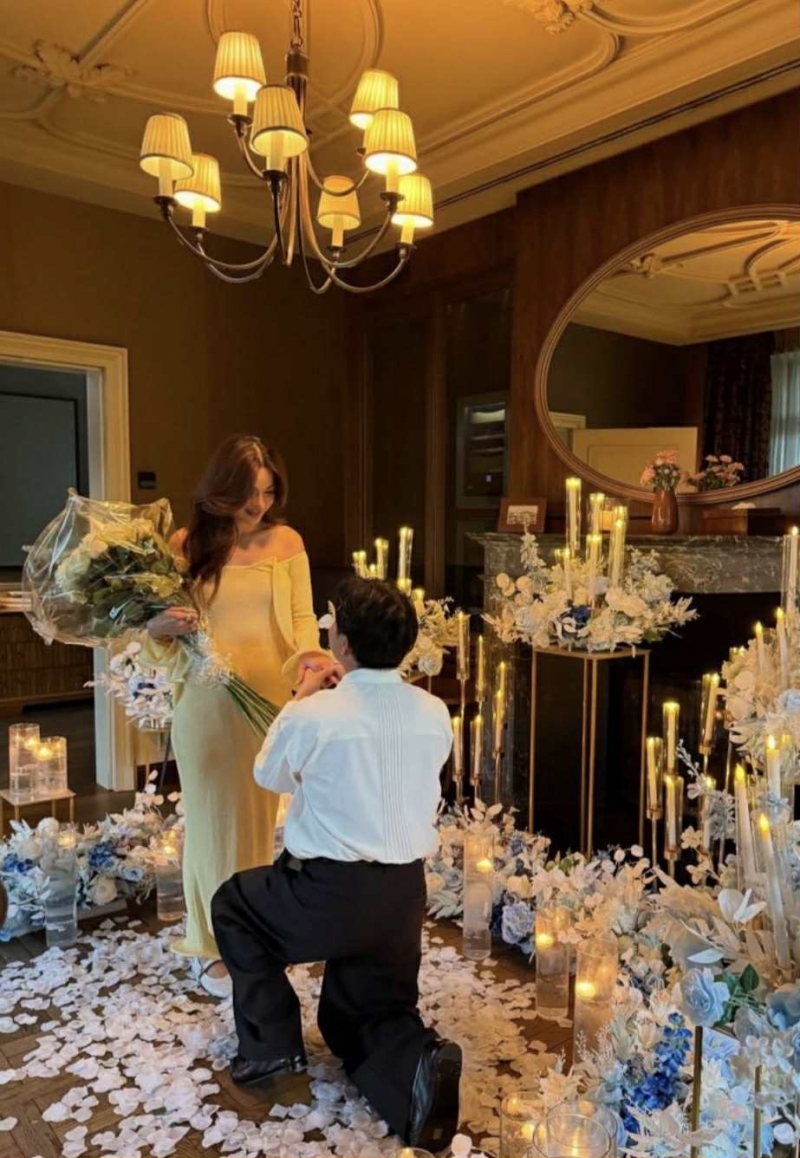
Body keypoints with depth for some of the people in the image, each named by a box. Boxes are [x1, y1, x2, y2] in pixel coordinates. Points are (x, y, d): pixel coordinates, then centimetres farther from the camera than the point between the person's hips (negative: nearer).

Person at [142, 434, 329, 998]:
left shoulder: (287, 541, 0)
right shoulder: (187, 544, -2)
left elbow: (302, 615, 0)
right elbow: (159, 628, 3)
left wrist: (308, 651, -21)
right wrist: (162, 626, -20)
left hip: (270, 702, 2)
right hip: (206, 705, -1)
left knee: (259, 818, 14)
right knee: (215, 819, 10)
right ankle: (213, 945, 29)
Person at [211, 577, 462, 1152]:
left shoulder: (315, 714, -17)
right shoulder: (435, 715, -4)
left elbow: (270, 776, 4)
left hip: (328, 894, -4)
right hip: (405, 895, 5)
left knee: (233, 904, 25)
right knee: (366, 1013, 25)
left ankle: (271, 1043, 18)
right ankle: (418, 1063, -6)